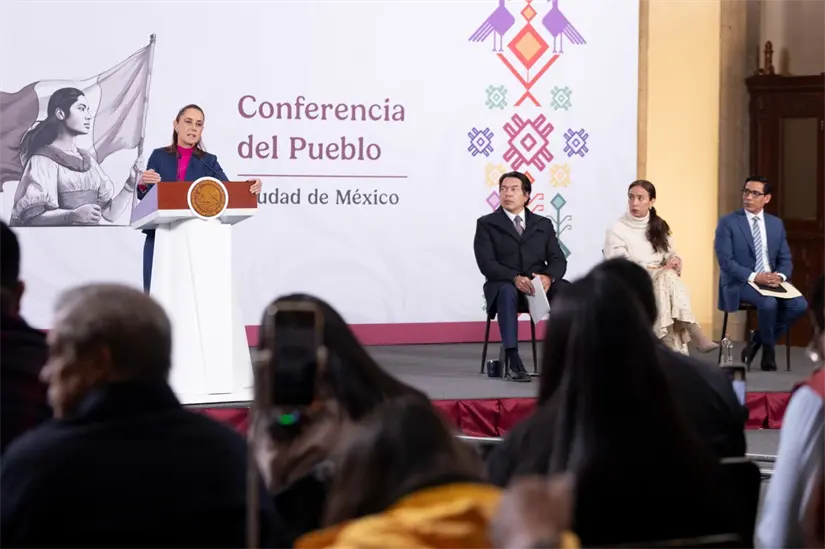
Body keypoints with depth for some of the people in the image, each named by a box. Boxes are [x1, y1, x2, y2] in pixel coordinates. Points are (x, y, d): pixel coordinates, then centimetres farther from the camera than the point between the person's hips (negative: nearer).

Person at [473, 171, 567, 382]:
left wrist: (548, 277, -18)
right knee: (508, 292, -40)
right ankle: (513, 361, -46)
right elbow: (487, 263, -7)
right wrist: (515, 278, -25)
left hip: (539, 285, 3)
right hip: (504, 285, -3)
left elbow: (558, 260, 6)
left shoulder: (543, 224, 17)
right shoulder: (487, 224, 7)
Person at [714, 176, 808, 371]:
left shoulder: (776, 224, 11)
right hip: (739, 282, -5)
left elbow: (786, 260, 10)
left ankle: (758, 339, -2)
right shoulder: (728, 223, -4)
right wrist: (754, 277, -24)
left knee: (799, 304, -22)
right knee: (769, 303, -35)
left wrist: (779, 276, -14)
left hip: (771, 281, 5)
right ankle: (768, 348, -6)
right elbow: (725, 261, -12)